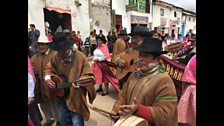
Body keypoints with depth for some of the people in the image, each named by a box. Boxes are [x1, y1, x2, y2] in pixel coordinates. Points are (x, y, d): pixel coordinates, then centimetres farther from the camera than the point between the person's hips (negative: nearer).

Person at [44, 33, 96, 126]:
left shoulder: (80, 57, -20)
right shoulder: (57, 57, -4)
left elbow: (88, 75, -19)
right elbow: (48, 68, 13)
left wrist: (80, 82, -38)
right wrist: (48, 78, -6)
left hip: (76, 96, -5)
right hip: (62, 95, 6)